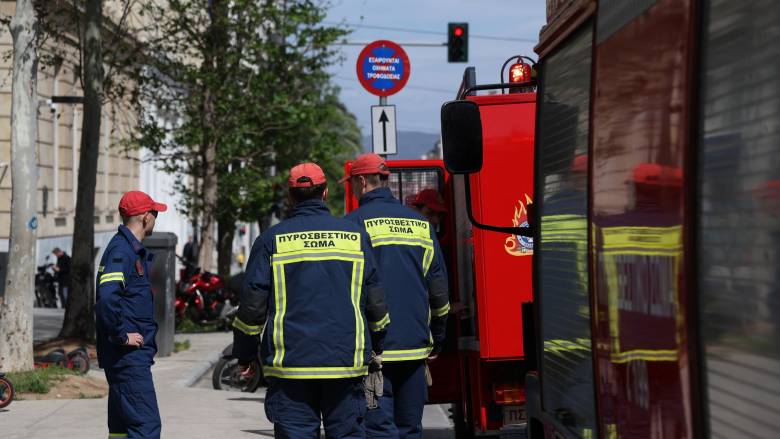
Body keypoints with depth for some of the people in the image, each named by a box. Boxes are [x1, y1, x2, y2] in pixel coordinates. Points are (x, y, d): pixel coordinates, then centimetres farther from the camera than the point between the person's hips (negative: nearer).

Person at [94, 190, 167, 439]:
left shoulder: (133, 250, 17)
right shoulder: (121, 251, -14)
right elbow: (107, 298, -28)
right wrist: (122, 336, -20)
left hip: (134, 355, 10)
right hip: (128, 355, -10)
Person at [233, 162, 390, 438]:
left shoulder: (271, 240, 0)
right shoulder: (355, 236, 6)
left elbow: (252, 304, 0)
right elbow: (376, 301, 9)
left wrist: (244, 356, 10)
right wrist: (377, 346, 23)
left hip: (290, 364, -1)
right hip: (346, 363, 2)